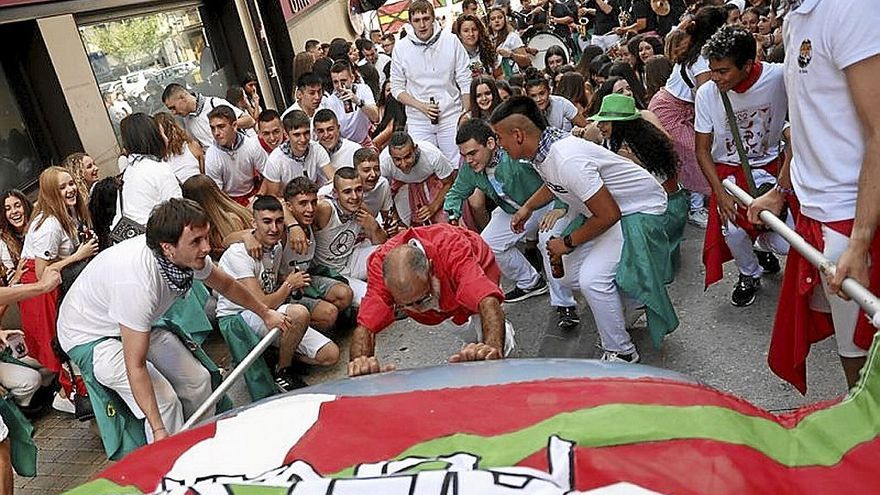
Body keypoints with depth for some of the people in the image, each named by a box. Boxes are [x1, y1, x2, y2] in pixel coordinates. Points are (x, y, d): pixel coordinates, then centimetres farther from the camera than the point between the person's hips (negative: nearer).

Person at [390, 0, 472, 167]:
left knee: (456, 168, 4)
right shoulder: (401, 48, -2)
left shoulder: (451, 41, -4)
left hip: (451, 117, 0)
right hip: (418, 121, 1)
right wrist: (422, 106, -12)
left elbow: (465, 82, 0)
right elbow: (397, 88, 2)